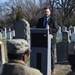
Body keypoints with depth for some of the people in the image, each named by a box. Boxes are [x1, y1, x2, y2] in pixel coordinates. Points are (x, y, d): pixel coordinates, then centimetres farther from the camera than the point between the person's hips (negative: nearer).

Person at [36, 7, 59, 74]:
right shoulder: (40, 20, 10)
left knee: (51, 55, 4)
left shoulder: (53, 20, -1)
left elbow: (56, 29, -7)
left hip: (51, 40, -3)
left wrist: (49, 29, -22)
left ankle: (53, 69, 14)